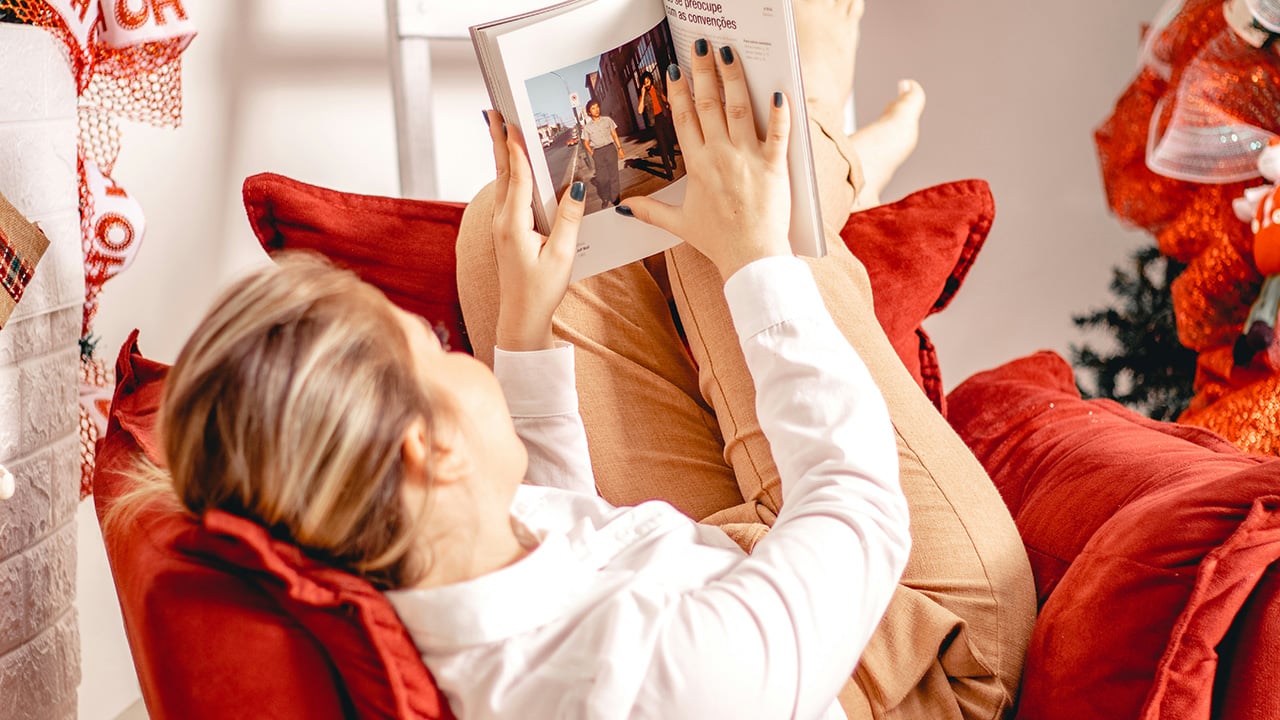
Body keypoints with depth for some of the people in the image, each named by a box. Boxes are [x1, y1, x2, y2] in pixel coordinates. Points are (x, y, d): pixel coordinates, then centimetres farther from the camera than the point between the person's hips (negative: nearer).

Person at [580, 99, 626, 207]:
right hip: (598, 152, 0)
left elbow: (614, 135, 9)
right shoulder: (587, 127, 5)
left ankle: (615, 199, 5)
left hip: (610, 148, 0)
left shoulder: (607, 120, 7)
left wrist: (620, 148, 3)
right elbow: (586, 142, 10)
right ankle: (605, 199, 15)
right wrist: (592, 153, -4)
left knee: (613, 175, -1)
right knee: (601, 178, -3)